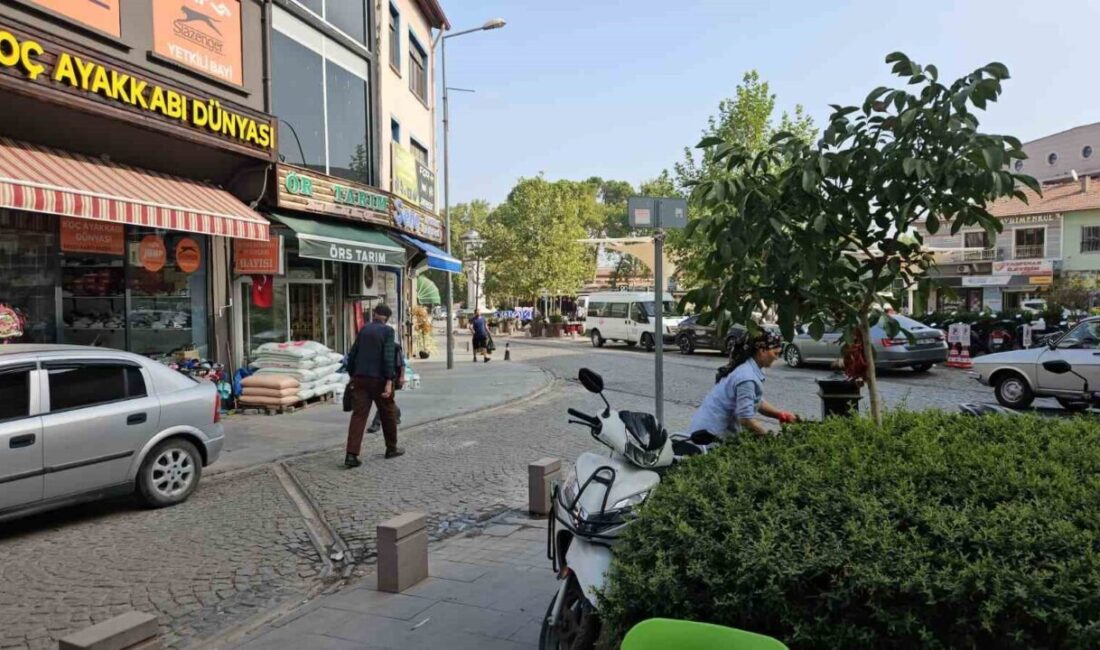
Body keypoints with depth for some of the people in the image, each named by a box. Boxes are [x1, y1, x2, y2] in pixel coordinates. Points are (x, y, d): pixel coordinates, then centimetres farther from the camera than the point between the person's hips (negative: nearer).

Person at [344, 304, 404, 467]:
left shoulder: (364, 329, 11)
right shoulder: (388, 331, -5)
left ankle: (351, 455, -11)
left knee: (358, 415, -1)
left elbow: (352, 354, 12)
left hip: (360, 378, 4)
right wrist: (389, 382, -18)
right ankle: (391, 448, 26)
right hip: (379, 379, -4)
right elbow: (388, 357, -16)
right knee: (388, 413, 14)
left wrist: (352, 375, 22)